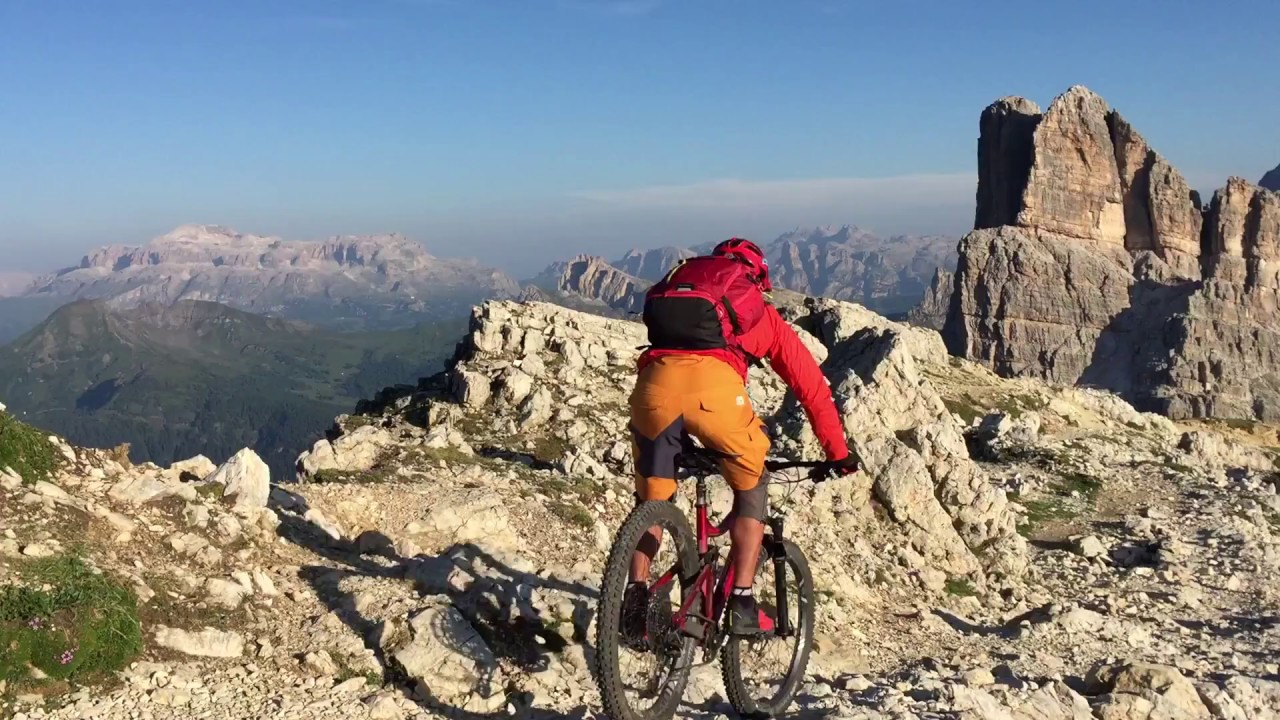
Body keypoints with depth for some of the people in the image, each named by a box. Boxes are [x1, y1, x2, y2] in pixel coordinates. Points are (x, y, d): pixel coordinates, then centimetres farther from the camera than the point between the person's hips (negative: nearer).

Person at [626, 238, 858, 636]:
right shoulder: (761, 312, 31)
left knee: (652, 496, 24)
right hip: (713, 383, -2)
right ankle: (741, 601, 14)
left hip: (654, 382, 3)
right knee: (751, 490, 21)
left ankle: (635, 593, 18)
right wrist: (839, 453, 39)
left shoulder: (682, 279, 39)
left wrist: (681, 440, 53)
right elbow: (811, 385, 31)